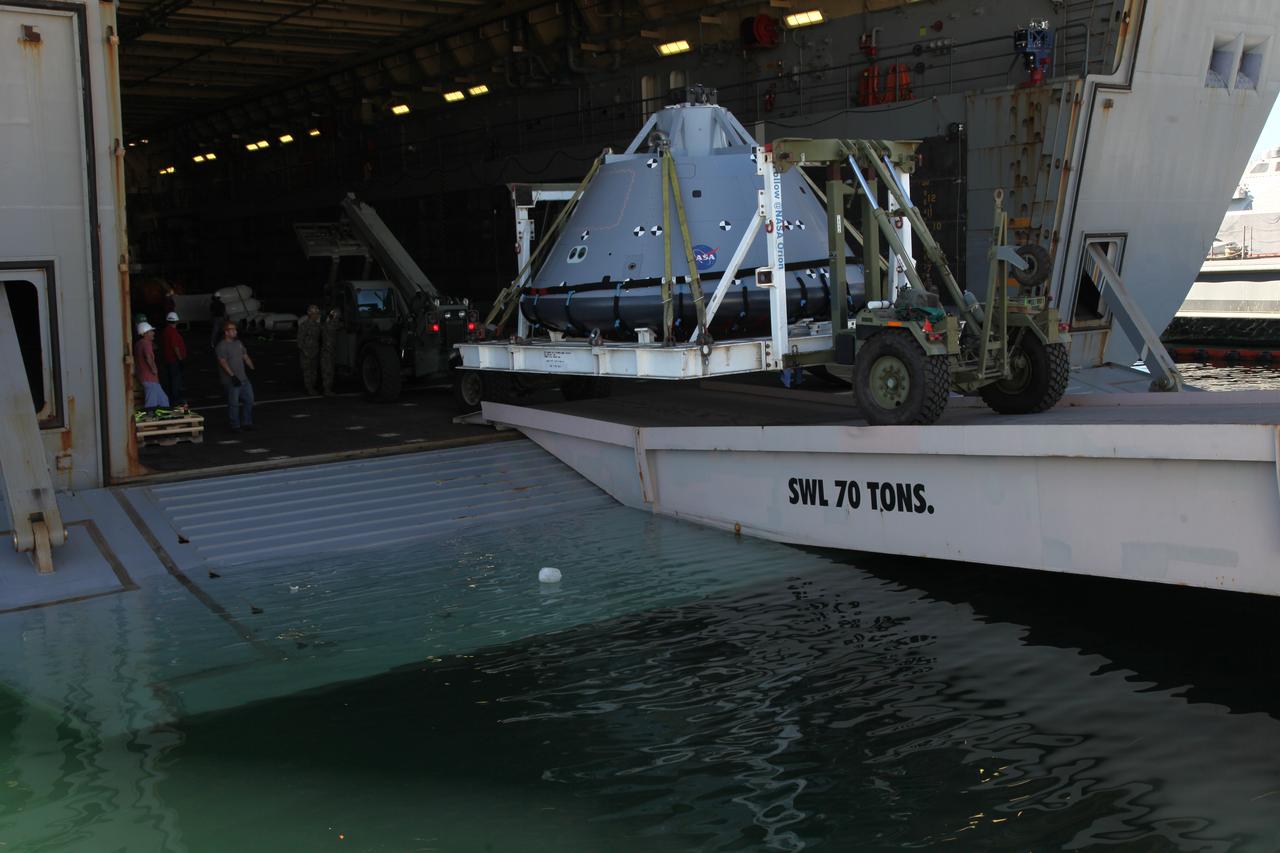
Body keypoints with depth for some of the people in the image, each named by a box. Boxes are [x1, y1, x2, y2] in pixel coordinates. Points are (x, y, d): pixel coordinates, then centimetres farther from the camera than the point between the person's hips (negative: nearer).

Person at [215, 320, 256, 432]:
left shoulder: (238, 343, 14)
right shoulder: (221, 346, -11)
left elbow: (245, 357, 19)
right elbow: (223, 362, -19)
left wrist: (253, 368, 9)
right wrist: (232, 376, -26)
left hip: (243, 378, 8)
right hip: (231, 381, -8)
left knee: (249, 400, 9)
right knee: (233, 403, -3)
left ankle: (246, 423, 20)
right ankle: (235, 425, 6)